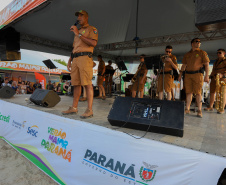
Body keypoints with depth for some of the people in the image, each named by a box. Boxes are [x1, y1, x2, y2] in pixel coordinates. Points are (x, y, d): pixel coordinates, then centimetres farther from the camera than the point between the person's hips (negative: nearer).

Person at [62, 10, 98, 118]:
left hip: (85, 57, -7)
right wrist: (69, 60, 18)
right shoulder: (78, 32, 31)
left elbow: (93, 43, -11)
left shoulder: (92, 29, 9)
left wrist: (79, 34, -10)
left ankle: (89, 110, -12)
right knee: (76, 84, 5)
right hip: (75, 59, 7)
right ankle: (74, 108, 11)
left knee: (87, 84, -13)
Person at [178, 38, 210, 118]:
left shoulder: (202, 53, 6)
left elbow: (206, 65, 0)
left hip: (197, 74, -3)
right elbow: (183, 65, 20)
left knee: (198, 93, -6)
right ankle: (187, 109, 11)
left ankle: (199, 111, 0)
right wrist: (180, 75, 14)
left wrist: (206, 76, -10)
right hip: (188, 75, 4)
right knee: (188, 92, 5)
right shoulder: (187, 54, 16)